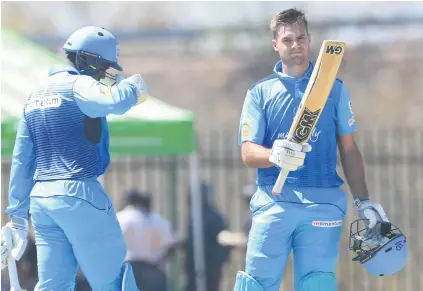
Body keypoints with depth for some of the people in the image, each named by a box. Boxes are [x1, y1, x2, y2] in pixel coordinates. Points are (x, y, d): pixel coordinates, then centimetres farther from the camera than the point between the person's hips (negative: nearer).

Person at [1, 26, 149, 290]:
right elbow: (114, 102, -29)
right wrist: (133, 84, -7)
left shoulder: (36, 95, 19)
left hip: (40, 199, 8)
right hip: (79, 194, -8)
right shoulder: (78, 85, -6)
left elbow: (21, 161, 19)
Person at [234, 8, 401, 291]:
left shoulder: (334, 88, 12)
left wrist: (363, 201, 8)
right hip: (273, 201, 0)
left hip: (323, 202, 0)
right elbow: (248, 153, 1)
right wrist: (275, 156, -21)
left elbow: (348, 149, 14)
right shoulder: (260, 92, 9)